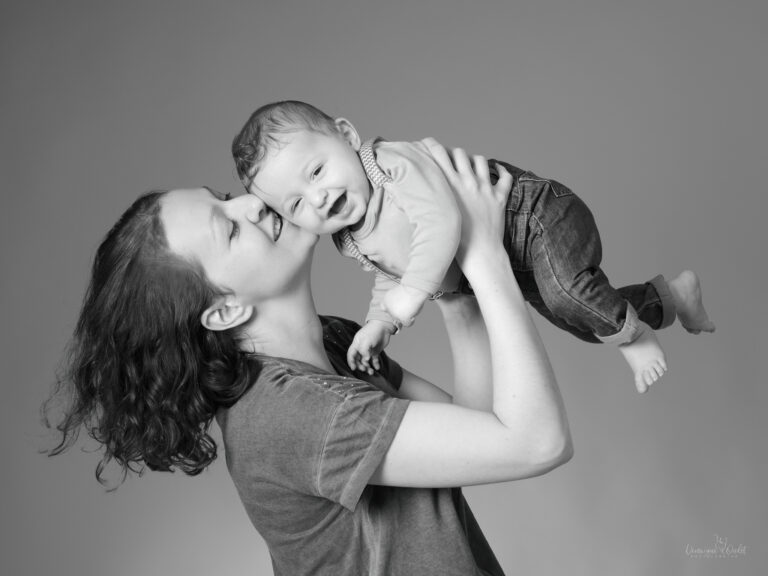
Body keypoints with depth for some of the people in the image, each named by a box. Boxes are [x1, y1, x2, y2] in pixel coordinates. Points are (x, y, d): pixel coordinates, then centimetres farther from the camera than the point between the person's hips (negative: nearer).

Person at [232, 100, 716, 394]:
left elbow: (443, 222, -41)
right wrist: (379, 324, -9)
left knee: (564, 293, -34)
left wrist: (410, 293, -42)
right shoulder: (353, 244, -4)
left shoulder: (396, 163, -30)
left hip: (539, 216, -8)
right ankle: (666, 296, 39)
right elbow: (392, 285, 9)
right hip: (509, 271, 8)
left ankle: (635, 335, -6)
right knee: (583, 320, 17)